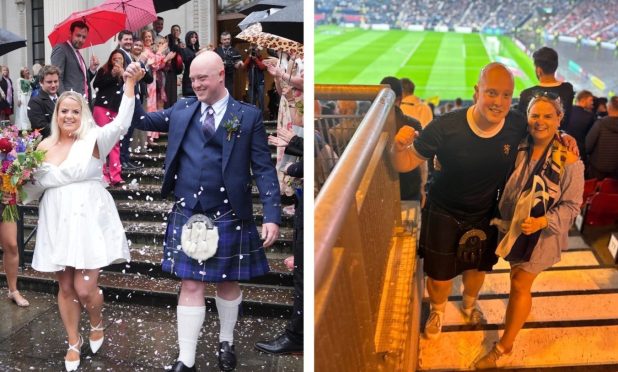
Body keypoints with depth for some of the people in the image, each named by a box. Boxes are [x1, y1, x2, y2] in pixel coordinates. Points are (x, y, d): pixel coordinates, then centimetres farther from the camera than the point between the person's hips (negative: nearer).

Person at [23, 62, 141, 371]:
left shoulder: (93, 139, -3)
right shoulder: (45, 146, 9)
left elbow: (121, 124, -20)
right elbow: (36, 185, 17)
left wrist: (130, 84, -27)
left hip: (89, 221, -4)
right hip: (57, 223, 4)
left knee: (85, 288, -6)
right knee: (65, 288, 9)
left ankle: (97, 323, 27)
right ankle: (74, 343, 27)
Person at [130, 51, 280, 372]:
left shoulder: (248, 115, -2)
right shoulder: (182, 109, 7)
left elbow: (263, 169, -4)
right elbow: (143, 121, 14)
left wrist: (272, 216, -12)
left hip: (229, 217, -1)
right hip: (187, 214, 2)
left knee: (227, 281, 14)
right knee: (191, 285, 2)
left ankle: (226, 342, 37)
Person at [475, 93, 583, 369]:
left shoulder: (569, 161, -20)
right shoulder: (518, 149, -8)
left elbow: (572, 205, -15)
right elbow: (502, 185, 4)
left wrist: (542, 222, -28)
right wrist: (503, 218, -8)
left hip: (542, 233, -4)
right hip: (513, 226, 4)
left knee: (520, 285, 1)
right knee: (518, 278, 21)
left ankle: (504, 346, 14)